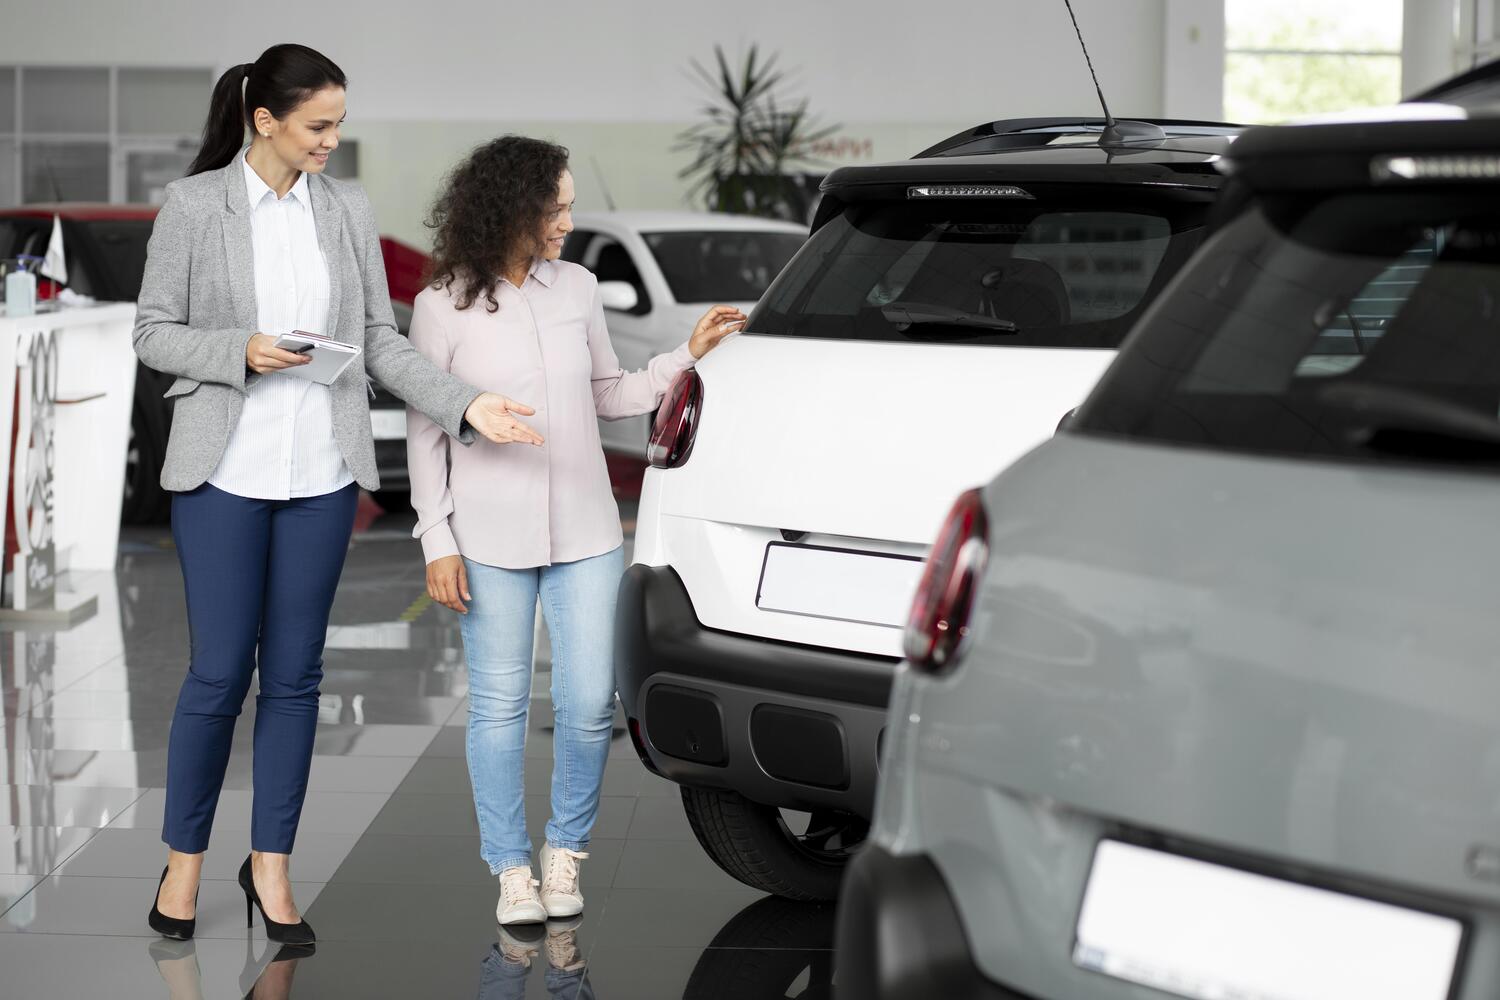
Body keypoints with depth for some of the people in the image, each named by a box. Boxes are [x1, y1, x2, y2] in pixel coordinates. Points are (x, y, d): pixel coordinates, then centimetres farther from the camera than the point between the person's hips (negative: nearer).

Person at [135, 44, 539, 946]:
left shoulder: (349, 210, 5)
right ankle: (185, 858, 18)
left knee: (294, 674, 8)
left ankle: (271, 866, 19)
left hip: (323, 474, 3)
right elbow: (154, 333, -1)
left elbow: (382, 340, 5)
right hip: (225, 472, -3)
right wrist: (240, 352, -18)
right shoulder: (194, 204, -5)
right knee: (219, 673, 0)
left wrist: (466, 405, -6)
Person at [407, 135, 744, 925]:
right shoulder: (442, 306, -4)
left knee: (588, 705, 0)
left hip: (584, 532, 3)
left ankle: (565, 852, 21)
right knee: (499, 705, 4)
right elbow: (424, 431, -1)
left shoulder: (577, 288, 7)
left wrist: (686, 356, 4)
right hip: (491, 539, -3)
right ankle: (511, 870, 16)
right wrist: (437, 543, -5)